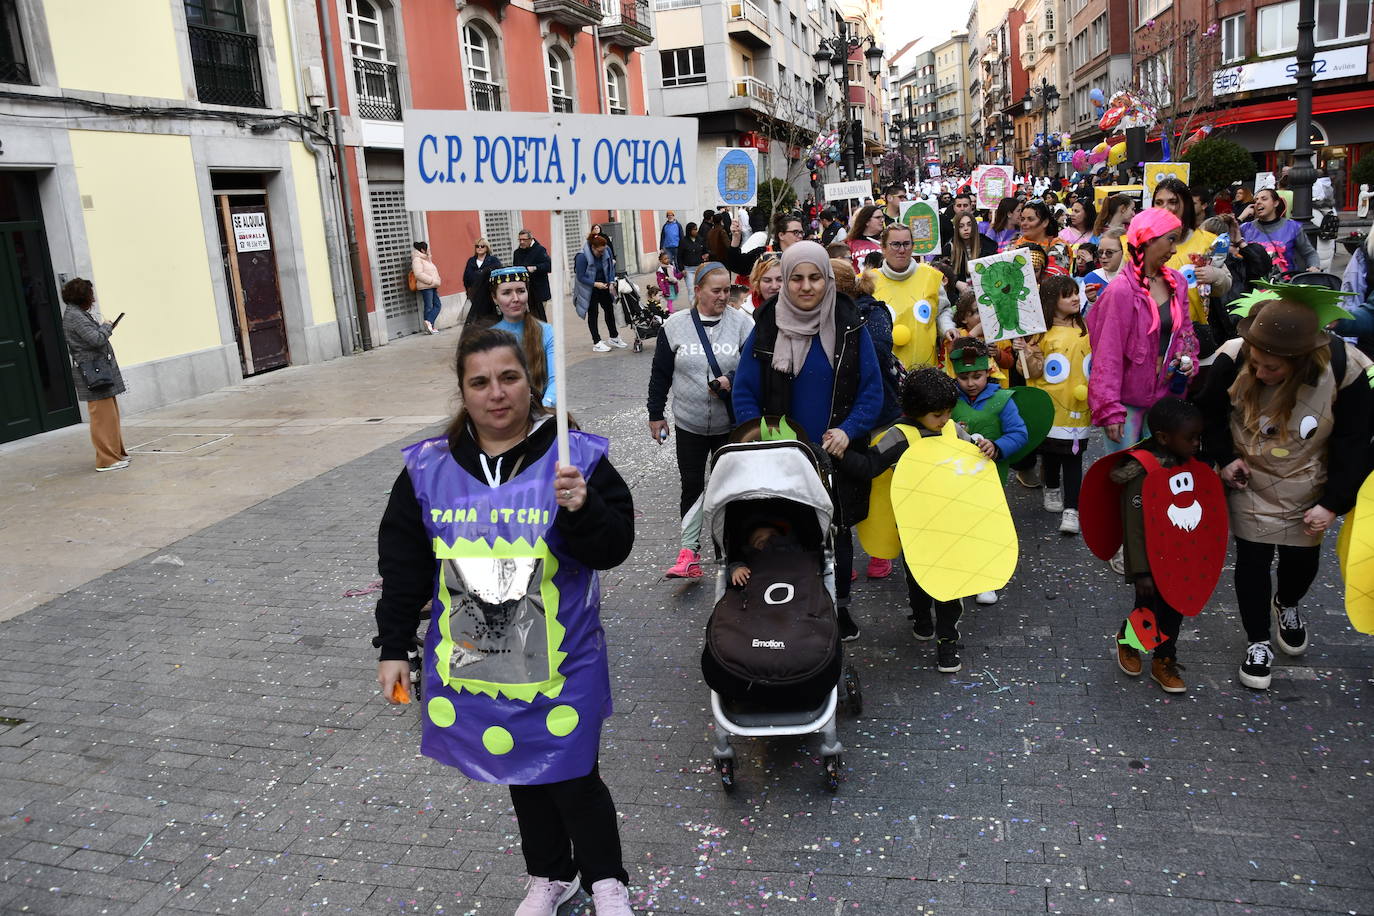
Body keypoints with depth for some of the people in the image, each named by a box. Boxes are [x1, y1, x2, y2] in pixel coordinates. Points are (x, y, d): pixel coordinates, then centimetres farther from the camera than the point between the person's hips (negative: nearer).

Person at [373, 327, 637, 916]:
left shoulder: (576, 456, -11)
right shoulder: (428, 467, -3)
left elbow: (613, 549, -13)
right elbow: (402, 567, 4)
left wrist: (582, 510, -32)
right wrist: (393, 648, 5)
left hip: (560, 666, -3)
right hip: (471, 664, 3)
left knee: (572, 779, 5)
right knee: (521, 774, 19)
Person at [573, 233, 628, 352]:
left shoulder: (607, 251, -11)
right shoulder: (582, 256, -25)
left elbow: (611, 267, 3)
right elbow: (580, 277, -20)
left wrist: (611, 282, -10)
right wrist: (595, 284, -29)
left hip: (603, 286, 5)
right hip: (589, 290, -5)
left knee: (609, 310, 11)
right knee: (592, 314, 3)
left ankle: (614, 337, 26)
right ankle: (596, 342, 9)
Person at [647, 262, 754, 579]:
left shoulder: (741, 323, -3)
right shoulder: (675, 325, -1)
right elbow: (660, 373, 5)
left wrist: (731, 381, -21)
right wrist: (656, 414, 6)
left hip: (731, 425, 0)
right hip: (689, 425, 0)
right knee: (692, 486, 2)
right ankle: (689, 553, 5)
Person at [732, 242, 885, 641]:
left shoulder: (850, 326, -6)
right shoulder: (766, 327, -7)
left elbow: (872, 390, -4)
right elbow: (744, 392, -4)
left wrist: (848, 431, -19)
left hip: (837, 454, 1)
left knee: (838, 531, 16)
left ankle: (839, 607, 36)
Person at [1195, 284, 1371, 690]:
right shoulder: (1233, 359, -25)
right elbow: (1209, 412, -3)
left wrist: (1333, 503, -13)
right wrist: (1224, 458, -11)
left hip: (1307, 489, 1)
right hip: (1250, 482, 0)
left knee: (1302, 556, 14)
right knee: (1253, 558, 4)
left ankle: (1286, 605, 50)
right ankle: (1258, 642, 24)